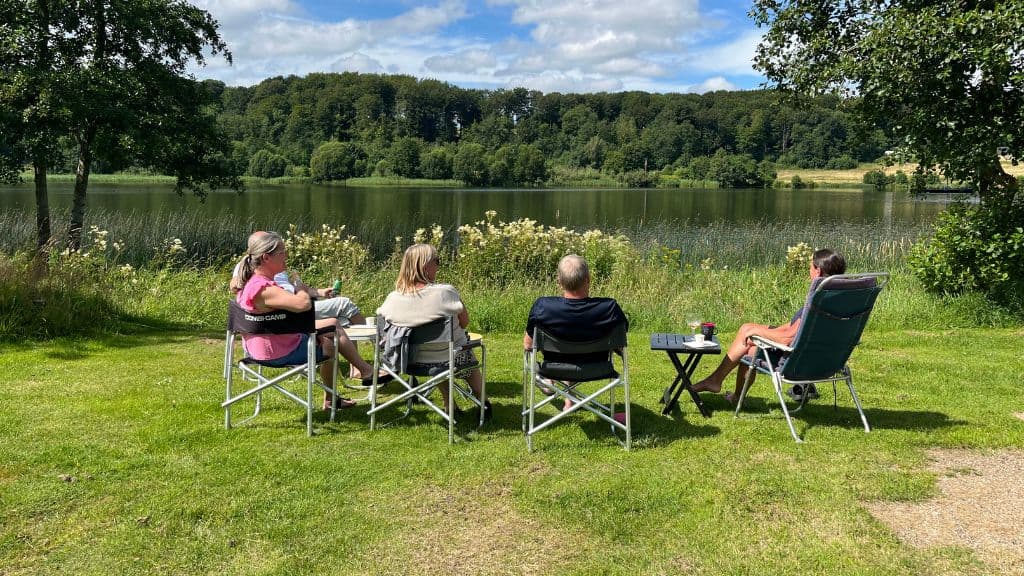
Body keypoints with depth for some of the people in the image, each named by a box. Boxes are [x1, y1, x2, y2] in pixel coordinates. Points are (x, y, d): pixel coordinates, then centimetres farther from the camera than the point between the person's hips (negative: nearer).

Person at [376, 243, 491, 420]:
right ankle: (483, 404, 48)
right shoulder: (445, 292, -29)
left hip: (412, 362, 3)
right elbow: (465, 322, -17)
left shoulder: (393, 298, -17)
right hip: (452, 361, -3)